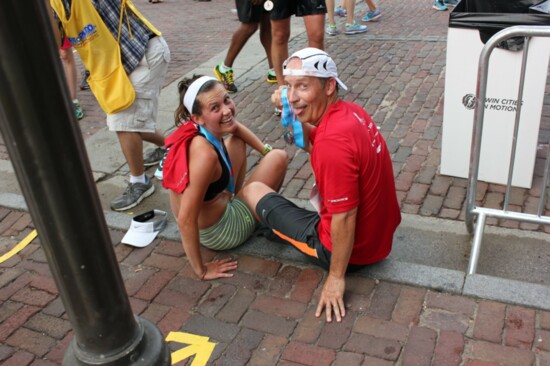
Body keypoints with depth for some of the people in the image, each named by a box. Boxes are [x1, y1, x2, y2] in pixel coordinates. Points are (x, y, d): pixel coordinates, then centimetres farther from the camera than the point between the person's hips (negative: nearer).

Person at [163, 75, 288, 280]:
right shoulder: (205, 154, -37)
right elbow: (186, 220, -35)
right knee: (279, 158, -3)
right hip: (218, 233, -8)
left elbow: (234, 126, 11)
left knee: (237, 141, 20)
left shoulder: (200, 129, -13)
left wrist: (266, 151, 7)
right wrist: (201, 270, -24)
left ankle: (235, 199, 29)